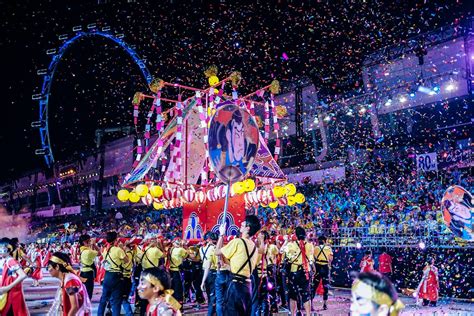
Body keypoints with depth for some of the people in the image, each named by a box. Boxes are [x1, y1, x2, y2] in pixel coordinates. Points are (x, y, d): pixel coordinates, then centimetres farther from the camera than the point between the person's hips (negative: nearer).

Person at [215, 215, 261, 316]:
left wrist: (221, 234, 10)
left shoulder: (237, 241, -11)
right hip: (247, 284, 8)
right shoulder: (254, 246, 11)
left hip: (236, 284, -8)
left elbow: (217, 252, -1)